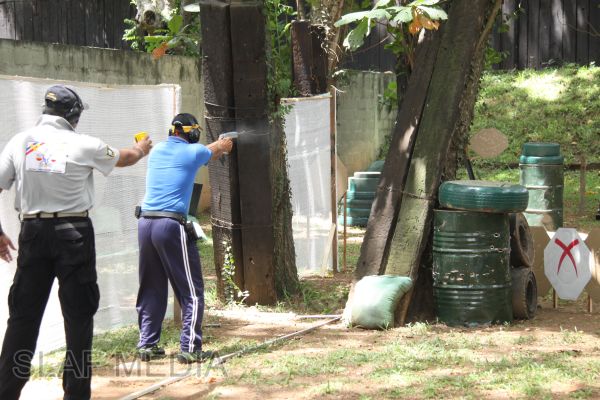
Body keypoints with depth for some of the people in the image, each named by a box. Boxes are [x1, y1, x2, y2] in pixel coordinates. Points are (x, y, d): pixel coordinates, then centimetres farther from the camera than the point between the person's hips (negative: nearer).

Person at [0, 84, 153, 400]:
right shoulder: (83, 145, -5)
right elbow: (124, 158, 12)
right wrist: (141, 149, 35)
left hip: (33, 232, 3)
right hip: (73, 232, -3)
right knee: (78, 313, 5)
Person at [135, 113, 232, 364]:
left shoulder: (157, 150, 13)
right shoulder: (193, 152, 0)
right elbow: (218, 149, 24)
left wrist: (218, 145, 48)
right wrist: (225, 143, 48)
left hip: (145, 223, 6)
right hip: (171, 226, -6)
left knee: (151, 290, 15)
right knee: (192, 291, 2)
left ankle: (147, 345, 16)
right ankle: (190, 349, -2)